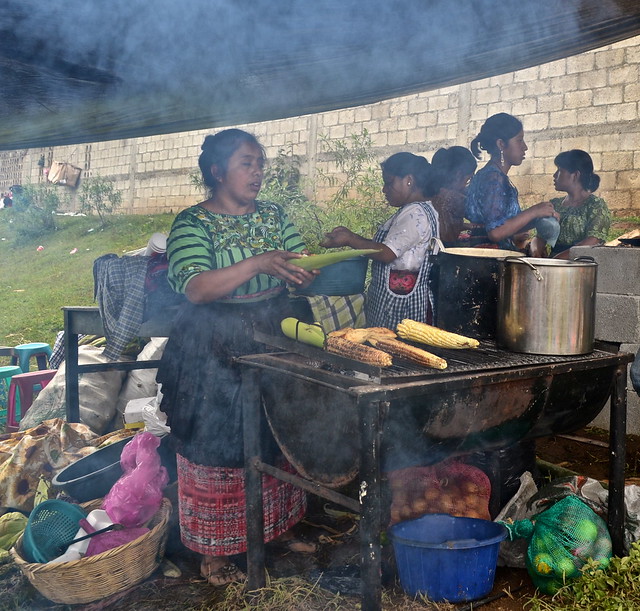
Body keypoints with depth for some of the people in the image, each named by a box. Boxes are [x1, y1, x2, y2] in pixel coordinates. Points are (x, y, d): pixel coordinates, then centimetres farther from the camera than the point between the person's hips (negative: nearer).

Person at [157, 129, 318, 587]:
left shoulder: (274, 215, 7)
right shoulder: (192, 223, -9)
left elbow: (299, 269, 1)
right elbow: (196, 289, -23)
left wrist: (308, 270, -24)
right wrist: (257, 263, -32)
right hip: (215, 350, -5)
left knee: (278, 437, 14)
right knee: (217, 444, 3)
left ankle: (278, 527, 34)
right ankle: (213, 550, 20)